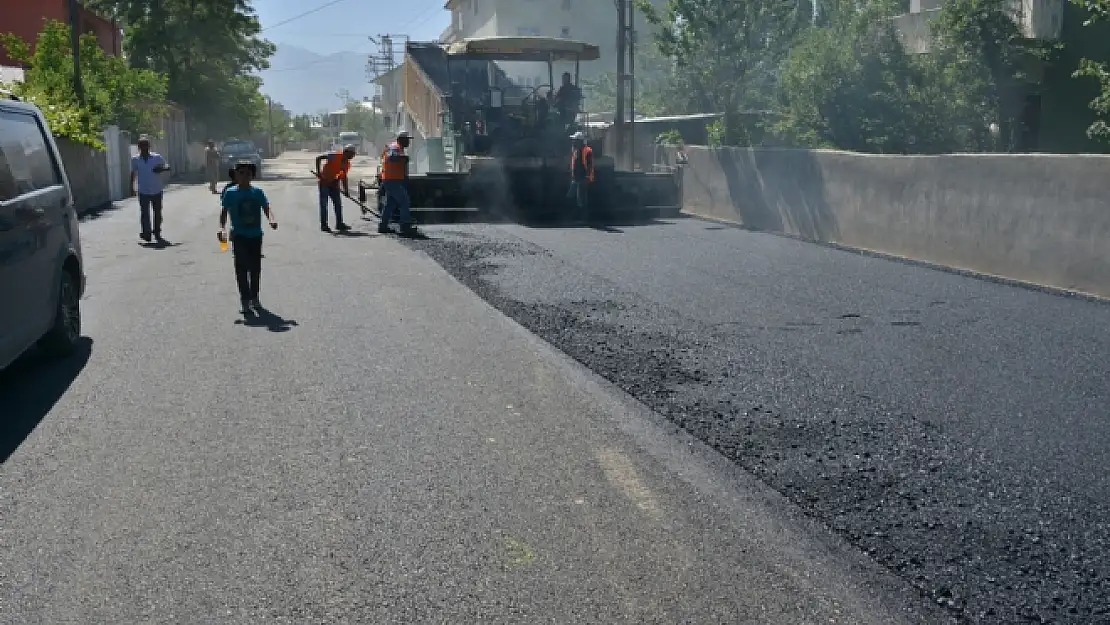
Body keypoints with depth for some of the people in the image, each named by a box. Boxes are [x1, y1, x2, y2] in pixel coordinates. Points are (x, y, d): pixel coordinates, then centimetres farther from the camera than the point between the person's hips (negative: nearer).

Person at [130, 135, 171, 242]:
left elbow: (167, 166, 6)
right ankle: (146, 233, -13)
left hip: (157, 190, 1)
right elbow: (133, 174, 10)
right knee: (144, 213, -11)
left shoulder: (157, 157, -4)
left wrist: (161, 169, -17)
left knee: (157, 213, 10)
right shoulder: (135, 160, 0)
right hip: (143, 191, -1)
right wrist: (132, 188, 9)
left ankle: (157, 233, 24)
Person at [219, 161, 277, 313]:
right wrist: (222, 228, -15)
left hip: (256, 234, 2)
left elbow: (266, 207, -6)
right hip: (239, 235, -2)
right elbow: (224, 211, -1)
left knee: (255, 267, 11)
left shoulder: (258, 192, 2)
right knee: (242, 268, -6)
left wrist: (271, 219, -26)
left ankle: (254, 297, 27)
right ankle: (245, 300, -1)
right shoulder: (230, 193, -1)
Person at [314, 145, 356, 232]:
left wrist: (346, 190, 4)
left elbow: (344, 177, 9)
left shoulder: (347, 163, 2)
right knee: (324, 204, -4)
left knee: (338, 203, 7)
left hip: (334, 182, 7)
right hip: (324, 181, -7)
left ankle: (339, 224, 15)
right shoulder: (335, 156, -19)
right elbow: (318, 158, -20)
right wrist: (318, 172, -23)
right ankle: (323, 225, -1)